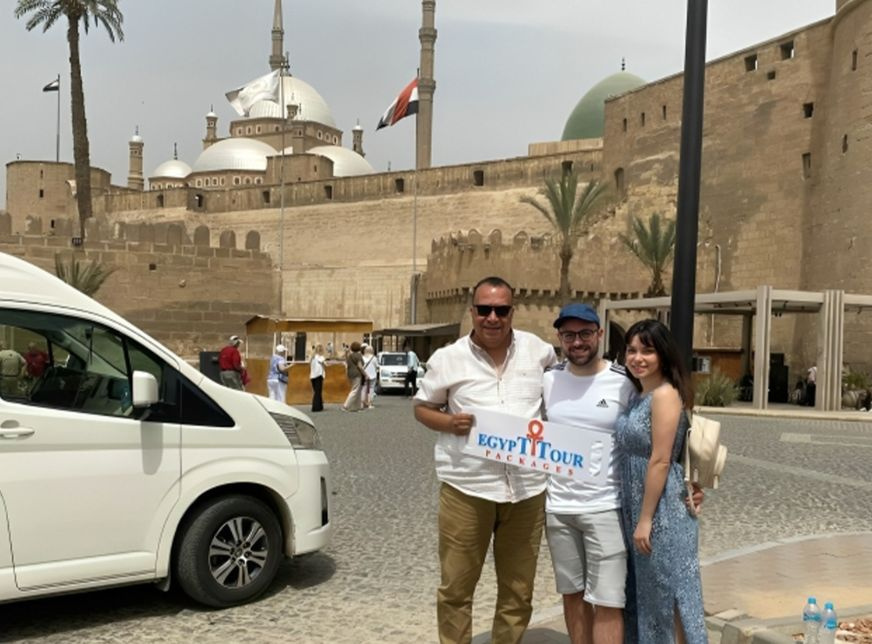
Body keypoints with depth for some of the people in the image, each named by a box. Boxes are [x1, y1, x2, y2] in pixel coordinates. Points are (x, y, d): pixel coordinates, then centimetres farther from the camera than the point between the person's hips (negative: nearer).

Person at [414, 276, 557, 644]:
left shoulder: (539, 351, 4)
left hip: (527, 489, 2)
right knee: (456, 587, 7)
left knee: (518, 592, 13)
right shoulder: (448, 358, -1)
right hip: (466, 488, -2)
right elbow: (422, 407, 8)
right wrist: (449, 423, -13)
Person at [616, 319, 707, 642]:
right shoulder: (639, 396, 11)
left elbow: (660, 461, -20)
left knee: (669, 591, 1)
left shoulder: (665, 395, -16)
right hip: (636, 507, 9)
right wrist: (636, 516, 13)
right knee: (643, 591, 17)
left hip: (661, 509, -9)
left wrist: (646, 518, -19)